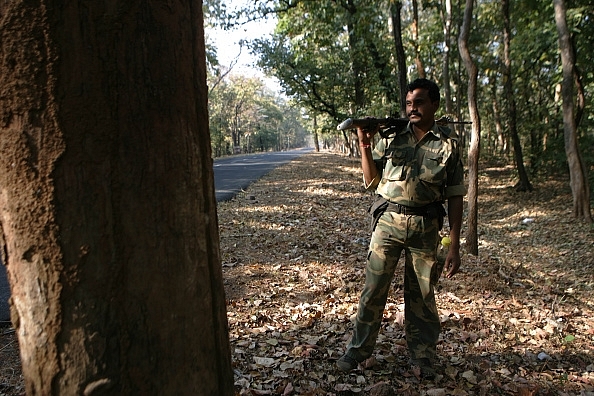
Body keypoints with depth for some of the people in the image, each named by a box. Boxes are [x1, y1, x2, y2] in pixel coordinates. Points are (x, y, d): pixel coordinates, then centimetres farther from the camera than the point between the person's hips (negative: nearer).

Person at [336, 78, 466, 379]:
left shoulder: (448, 144, 2)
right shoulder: (391, 138, 5)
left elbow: (455, 197, 2)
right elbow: (371, 181, 5)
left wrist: (454, 246, -2)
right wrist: (364, 143, -7)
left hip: (425, 228, 0)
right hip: (387, 222, 1)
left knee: (422, 295, 10)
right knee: (373, 289, 5)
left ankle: (422, 357, 28)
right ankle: (358, 350, 22)